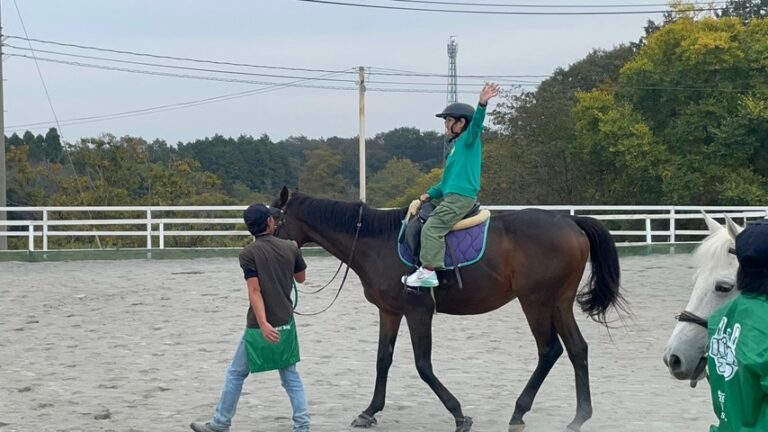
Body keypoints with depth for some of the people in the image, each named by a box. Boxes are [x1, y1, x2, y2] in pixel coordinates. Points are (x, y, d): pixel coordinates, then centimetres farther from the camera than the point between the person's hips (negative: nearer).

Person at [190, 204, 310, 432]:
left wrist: (263, 324, -26)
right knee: (290, 375, 12)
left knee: (236, 374, 9)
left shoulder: (249, 253, -11)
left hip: (260, 327, -4)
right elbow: (301, 278, 16)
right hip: (286, 324, 4)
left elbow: (255, 291, -19)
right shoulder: (290, 248, 0)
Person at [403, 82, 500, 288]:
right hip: (452, 197, 11)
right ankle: (425, 267, 21)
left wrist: (482, 104, -43)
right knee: (421, 223, 20)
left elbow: (476, 124, -26)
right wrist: (430, 193, 18)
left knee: (431, 229, -20)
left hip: (460, 197, -11)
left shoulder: (469, 140, -4)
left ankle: (429, 272, -25)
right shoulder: (457, 145, 24)